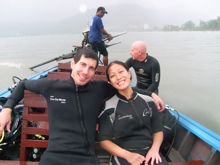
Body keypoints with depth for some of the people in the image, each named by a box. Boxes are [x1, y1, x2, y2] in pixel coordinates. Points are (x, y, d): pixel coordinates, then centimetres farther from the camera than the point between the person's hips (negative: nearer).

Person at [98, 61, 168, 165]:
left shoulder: (148, 101, 8)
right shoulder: (109, 107, -1)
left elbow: (158, 130, 14)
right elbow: (104, 140, -1)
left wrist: (154, 149, -5)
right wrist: (127, 155, -14)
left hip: (149, 152, 3)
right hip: (123, 155, -3)